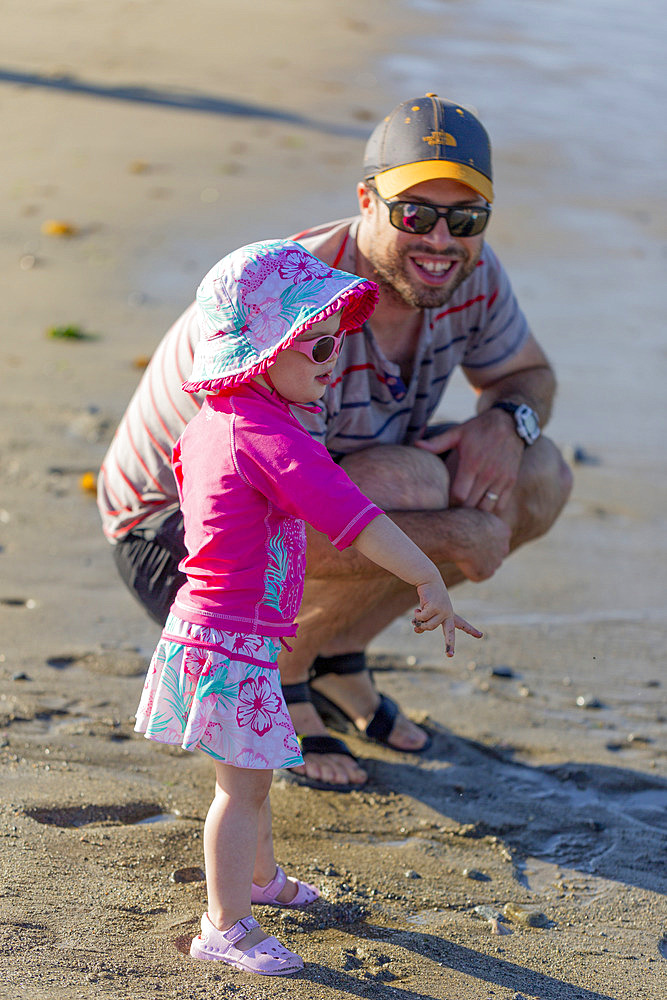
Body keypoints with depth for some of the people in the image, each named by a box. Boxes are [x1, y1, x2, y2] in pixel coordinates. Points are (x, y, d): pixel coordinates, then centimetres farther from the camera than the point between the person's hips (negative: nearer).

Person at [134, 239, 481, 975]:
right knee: (244, 780, 0)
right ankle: (225, 926, 9)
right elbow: (355, 519, -28)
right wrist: (429, 581, -25)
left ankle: (260, 875, 44)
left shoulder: (209, 422, 7)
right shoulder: (275, 441, -23)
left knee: (248, 769, 26)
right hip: (237, 639, -10)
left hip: (200, 614, 10)